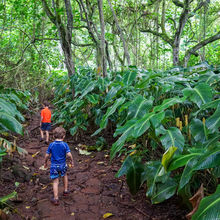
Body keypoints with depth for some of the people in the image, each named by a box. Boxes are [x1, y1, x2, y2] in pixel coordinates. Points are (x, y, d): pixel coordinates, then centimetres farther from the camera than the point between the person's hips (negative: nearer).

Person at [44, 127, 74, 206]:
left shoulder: (51, 145, -6)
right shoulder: (65, 144, -10)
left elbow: (47, 155, -1)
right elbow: (69, 154, -16)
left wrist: (45, 162, 16)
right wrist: (72, 161, 1)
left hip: (54, 165, 0)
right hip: (62, 165, 0)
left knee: (55, 182, 5)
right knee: (65, 175, 30)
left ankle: (56, 199, 5)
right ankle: (65, 190, 37)